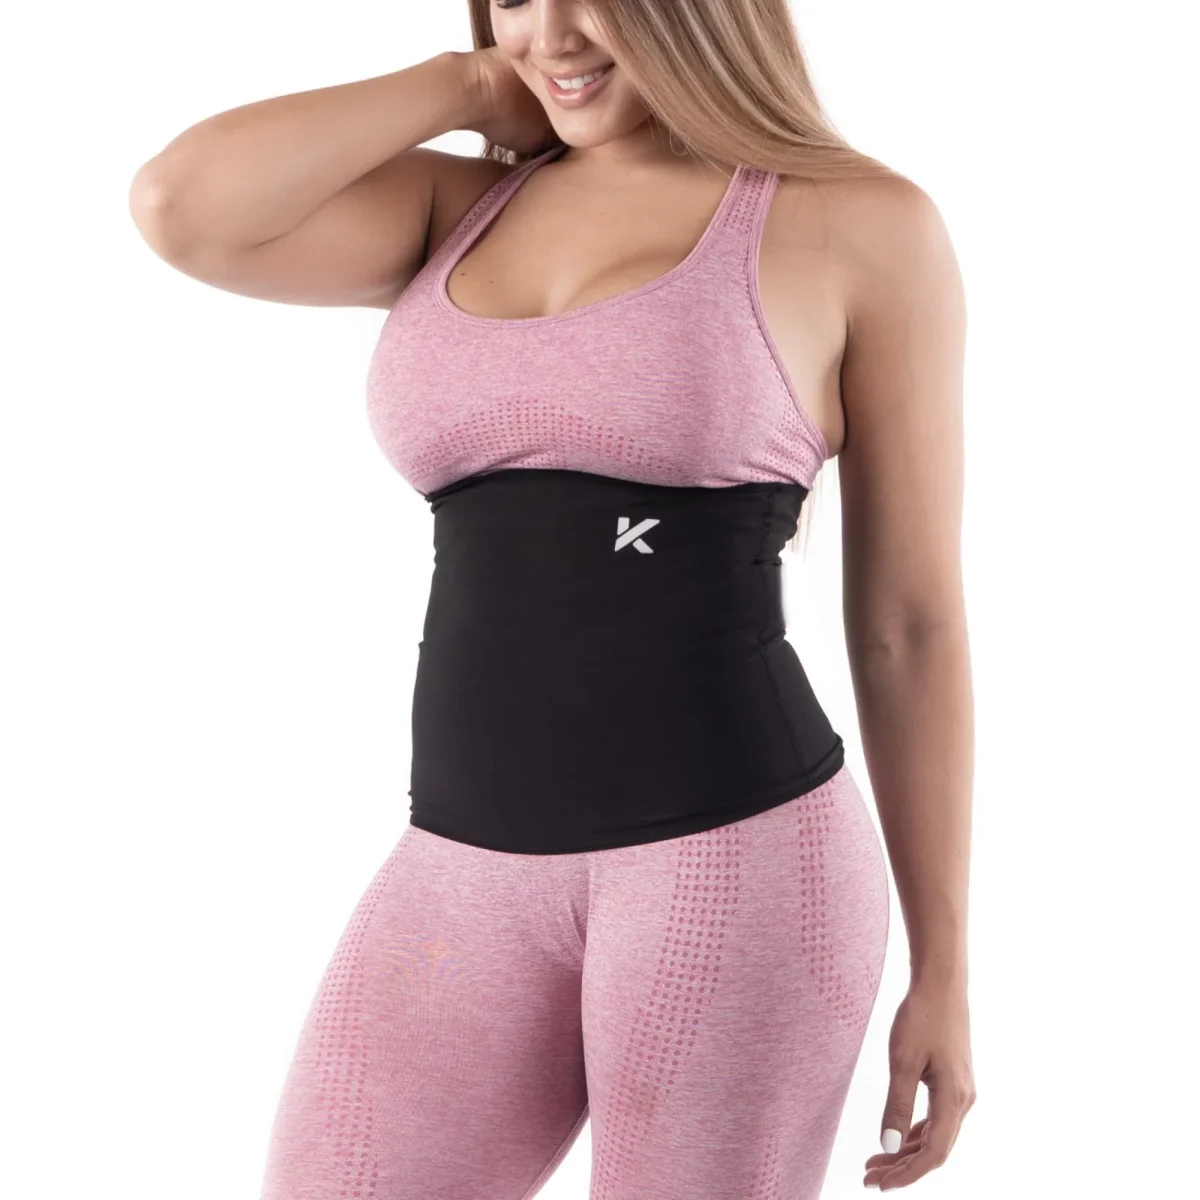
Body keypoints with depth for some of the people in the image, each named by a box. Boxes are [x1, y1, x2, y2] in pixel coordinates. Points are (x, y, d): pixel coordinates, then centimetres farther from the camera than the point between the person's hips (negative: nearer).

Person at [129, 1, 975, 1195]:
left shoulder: (864, 225, 1)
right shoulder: (454, 211, 13)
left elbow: (909, 629, 1)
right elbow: (182, 209, -5)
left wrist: (941, 971, 3)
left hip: (733, 864, -4)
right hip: (471, 880, 5)